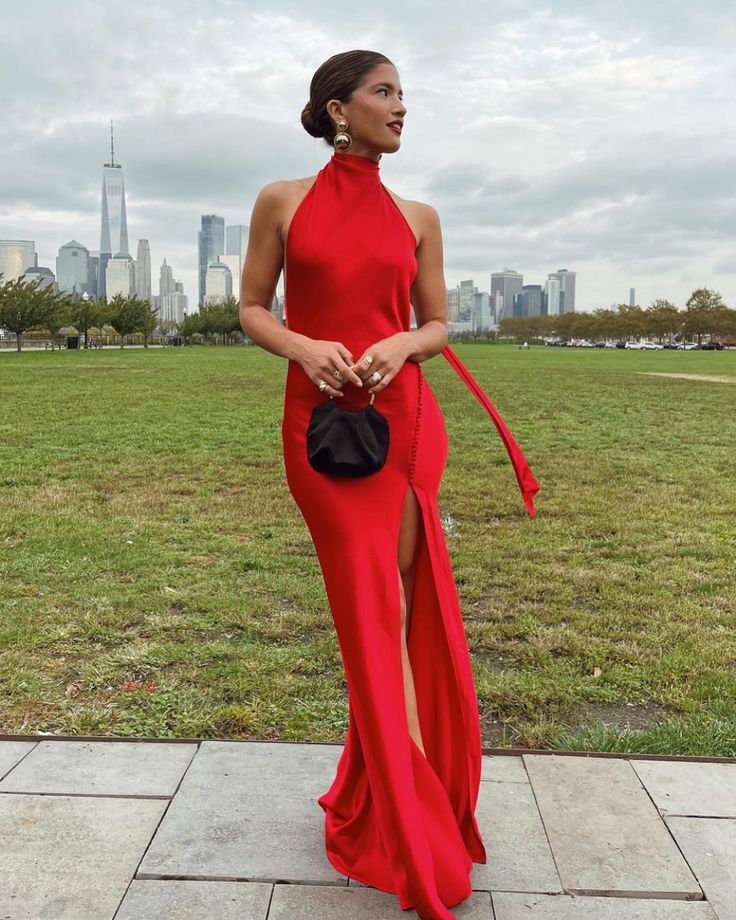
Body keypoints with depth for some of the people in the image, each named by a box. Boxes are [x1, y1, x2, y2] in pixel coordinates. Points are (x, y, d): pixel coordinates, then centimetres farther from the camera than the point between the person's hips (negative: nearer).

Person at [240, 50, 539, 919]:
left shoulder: (417, 216, 11)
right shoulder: (283, 201, 5)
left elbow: (439, 323, 13)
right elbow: (251, 307, 6)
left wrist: (402, 344, -10)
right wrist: (305, 348, -14)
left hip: (404, 415, 2)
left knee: (397, 602, 3)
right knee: (371, 606, 1)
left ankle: (382, 800, 25)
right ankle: (419, 844, 17)